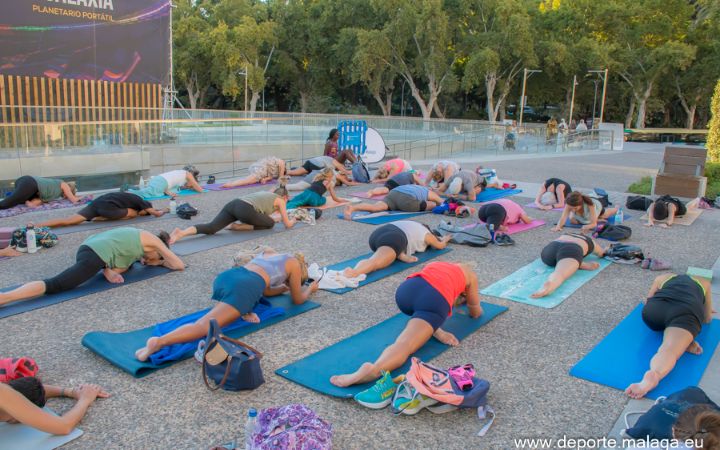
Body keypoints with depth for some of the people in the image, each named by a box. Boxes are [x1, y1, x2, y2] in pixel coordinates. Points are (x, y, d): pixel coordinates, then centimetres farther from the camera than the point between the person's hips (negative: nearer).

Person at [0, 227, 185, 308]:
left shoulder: (140, 235, 31)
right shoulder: (154, 241, 10)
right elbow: (179, 265, 11)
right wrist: (159, 262, 29)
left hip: (88, 246, 9)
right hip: (94, 257, -9)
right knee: (54, 285, -19)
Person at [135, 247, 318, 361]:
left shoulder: (268, 252, 40)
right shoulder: (295, 263, 23)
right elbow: (298, 299, 30)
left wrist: (284, 287, 57)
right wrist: (309, 288, 49)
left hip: (225, 276, 7)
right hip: (245, 286, -7)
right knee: (204, 326, -19)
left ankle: (243, 310, 9)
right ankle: (159, 342, -43)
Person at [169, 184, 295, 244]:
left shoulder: (266, 194, 40)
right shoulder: (280, 200, 20)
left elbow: (262, 214, 56)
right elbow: (288, 224, 21)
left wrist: (276, 217, 69)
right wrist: (292, 220, 44)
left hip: (232, 204, 7)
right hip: (245, 209, -7)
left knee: (211, 228, -11)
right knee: (270, 224, 14)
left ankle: (181, 233, -37)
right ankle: (238, 226, -4)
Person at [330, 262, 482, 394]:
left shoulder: (435, 265, 45)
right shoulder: (468, 272, 37)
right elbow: (476, 313, 44)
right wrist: (471, 302, 66)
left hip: (407, 290, 4)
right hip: (435, 300, -4)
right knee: (404, 345, -22)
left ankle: (432, 329, 10)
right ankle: (374, 369, -50)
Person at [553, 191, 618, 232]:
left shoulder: (590, 204, -51)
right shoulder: (569, 205, -45)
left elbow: (594, 223, -48)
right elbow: (563, 217, -51)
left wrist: (587, 226, -70)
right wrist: (558, 226, -72)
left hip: (598, 207, -1)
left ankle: (616, 208, 64)